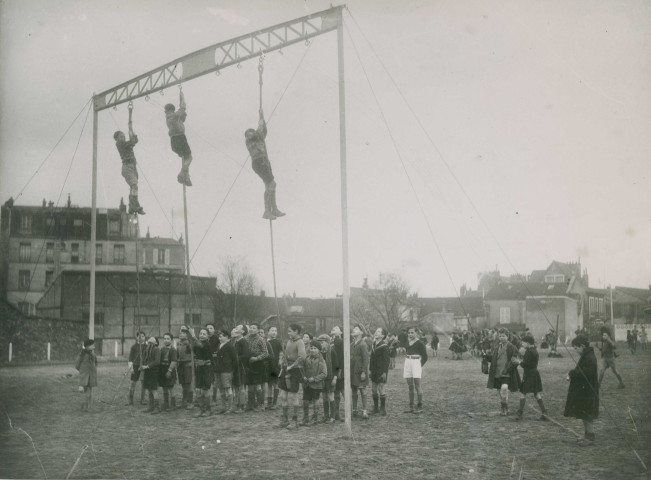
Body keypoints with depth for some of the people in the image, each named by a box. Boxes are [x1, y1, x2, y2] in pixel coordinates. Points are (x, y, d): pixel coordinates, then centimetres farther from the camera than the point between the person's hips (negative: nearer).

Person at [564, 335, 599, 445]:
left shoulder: (590, 358, -19)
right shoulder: (584, 356, 12)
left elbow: (586, 374, -26)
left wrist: (572, 373, -16)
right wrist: (572, 374, -5)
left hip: (587, 393, -10)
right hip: (582, 391, 10)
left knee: (588, 416, -2)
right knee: (584, 415, 16)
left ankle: (590, 437, 6)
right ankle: (588, 435, 25)